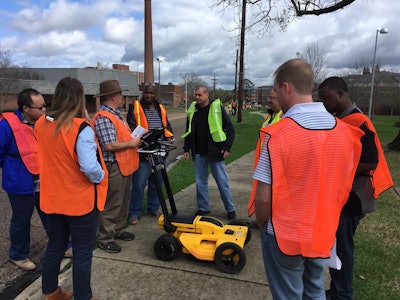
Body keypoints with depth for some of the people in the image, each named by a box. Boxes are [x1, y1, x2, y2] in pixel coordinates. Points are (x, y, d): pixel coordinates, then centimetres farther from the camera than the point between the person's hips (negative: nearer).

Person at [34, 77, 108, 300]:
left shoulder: (41, 124, -1)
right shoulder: (81, 127, -22)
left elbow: (48, 158, 11)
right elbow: (90, 167, -27)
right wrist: (100, 178, -9)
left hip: (52, 198, 7)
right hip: (81, 200, -6)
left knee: (55, 246, 23)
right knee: (83, 252, 9)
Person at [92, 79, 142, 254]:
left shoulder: (116, 114, 13)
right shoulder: (103, 118, -20)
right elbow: (109, 145, -26)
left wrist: (134, 139, 5)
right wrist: (131, 143, -15)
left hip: (124, 166, 10)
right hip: (113, 167, -10)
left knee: (123, 201, 20)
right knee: (111, 204, 1)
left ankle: (118, 230, 35)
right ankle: (105, 239, 15)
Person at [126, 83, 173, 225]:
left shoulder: (161, 109, 15)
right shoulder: (135, 108, -2)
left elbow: (167, 126, 23)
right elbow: (130, 128, -6)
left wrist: (169, 137, 4)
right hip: (142, 153, -5)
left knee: (157, 183, 15)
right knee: (138, 184, -2)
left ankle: (153, 209, 30)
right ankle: (134, 213, 12)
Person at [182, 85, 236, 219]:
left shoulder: (217, 107, -5)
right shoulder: (193, 110, 8)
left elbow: (230, 129, -4)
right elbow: (188, 131, 17)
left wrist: (227, 147, -10)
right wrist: (186, 148, 11)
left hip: (215, 152, -4)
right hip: (198, 153, 4)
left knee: (222, 181, 4)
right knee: (200, 182, 10)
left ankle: (230, 209, 17)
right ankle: (203, 208, 24)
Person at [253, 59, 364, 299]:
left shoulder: (278, 134, -23)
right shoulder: (345, 132, -6)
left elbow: (264, 197, -20)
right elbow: (344, 187, 4)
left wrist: (262, 223, 0)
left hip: (285, 236, -5)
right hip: (324, 234, 5)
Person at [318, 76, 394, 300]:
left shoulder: (359, 122, -20)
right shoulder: (340, 120, 9)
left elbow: (370, 164, -24)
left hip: (349, 199, -9)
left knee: (341, 247, 3)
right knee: (335, 245, 18)